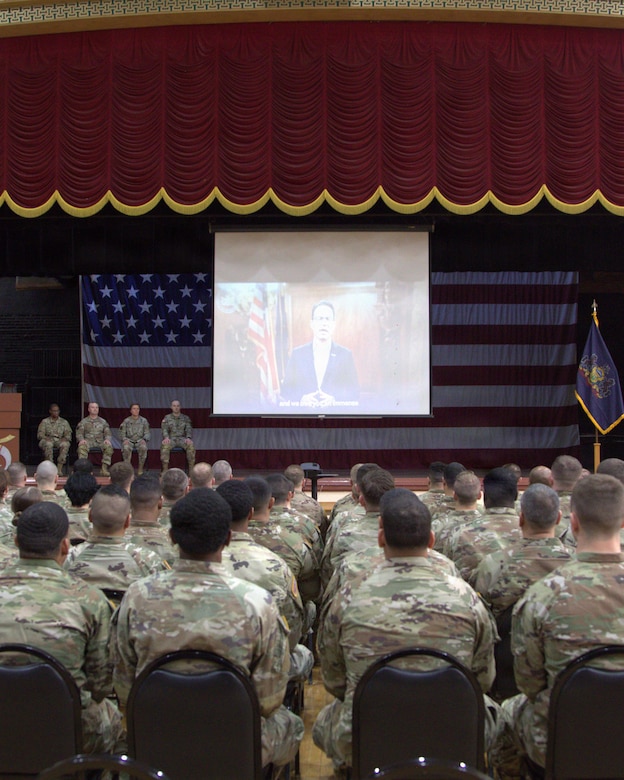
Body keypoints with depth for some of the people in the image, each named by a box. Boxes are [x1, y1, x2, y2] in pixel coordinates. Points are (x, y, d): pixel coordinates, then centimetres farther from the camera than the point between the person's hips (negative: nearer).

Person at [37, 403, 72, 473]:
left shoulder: (64, 422, 18)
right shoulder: (45, 422, 14)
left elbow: (68, 434, 10)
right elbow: (40, 434, 5)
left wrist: (65, 438, -13)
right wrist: (46, 438, -17)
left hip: (60, 441, 1)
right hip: (47, 440, -1)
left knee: (65, 444, -35)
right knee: (48, 444, -38)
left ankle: (59, 469, -37)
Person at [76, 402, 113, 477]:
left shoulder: (103, 421, 20)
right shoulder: (84, 421, 15)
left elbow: (107, 433, 13)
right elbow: (79, 433, 6)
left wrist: (107, 439, -11)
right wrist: (81, 439, -17)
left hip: (100, 441, 1)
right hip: (88, 441, -1)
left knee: (109, 447, -31)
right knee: (82, 447, -36)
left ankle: (104, 468, -28)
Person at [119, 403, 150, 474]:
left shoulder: (144, 421, 9)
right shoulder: (126, 421, 8)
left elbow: (147, 433, 7)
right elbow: (122, 433, 8)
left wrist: (144, 439, -13)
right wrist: (125, 439, -13)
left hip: (140, 441, 0)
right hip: (129, 441, 0)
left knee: (143, 448, -35)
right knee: (126, 448, -35)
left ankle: (141, 468, -22)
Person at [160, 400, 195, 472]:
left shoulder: (185, 418, 14)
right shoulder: (167, 418, 12)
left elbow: (189, 429, 5)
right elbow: (164, 429, 1)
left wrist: (188, 438, -17)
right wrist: (166, 437, -22)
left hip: (182, 438, 1)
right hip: (171, 438, -1)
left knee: (191, 445, -32)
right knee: (165, 445, -36)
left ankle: (191, 470, -27)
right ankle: (165, 470, -33)